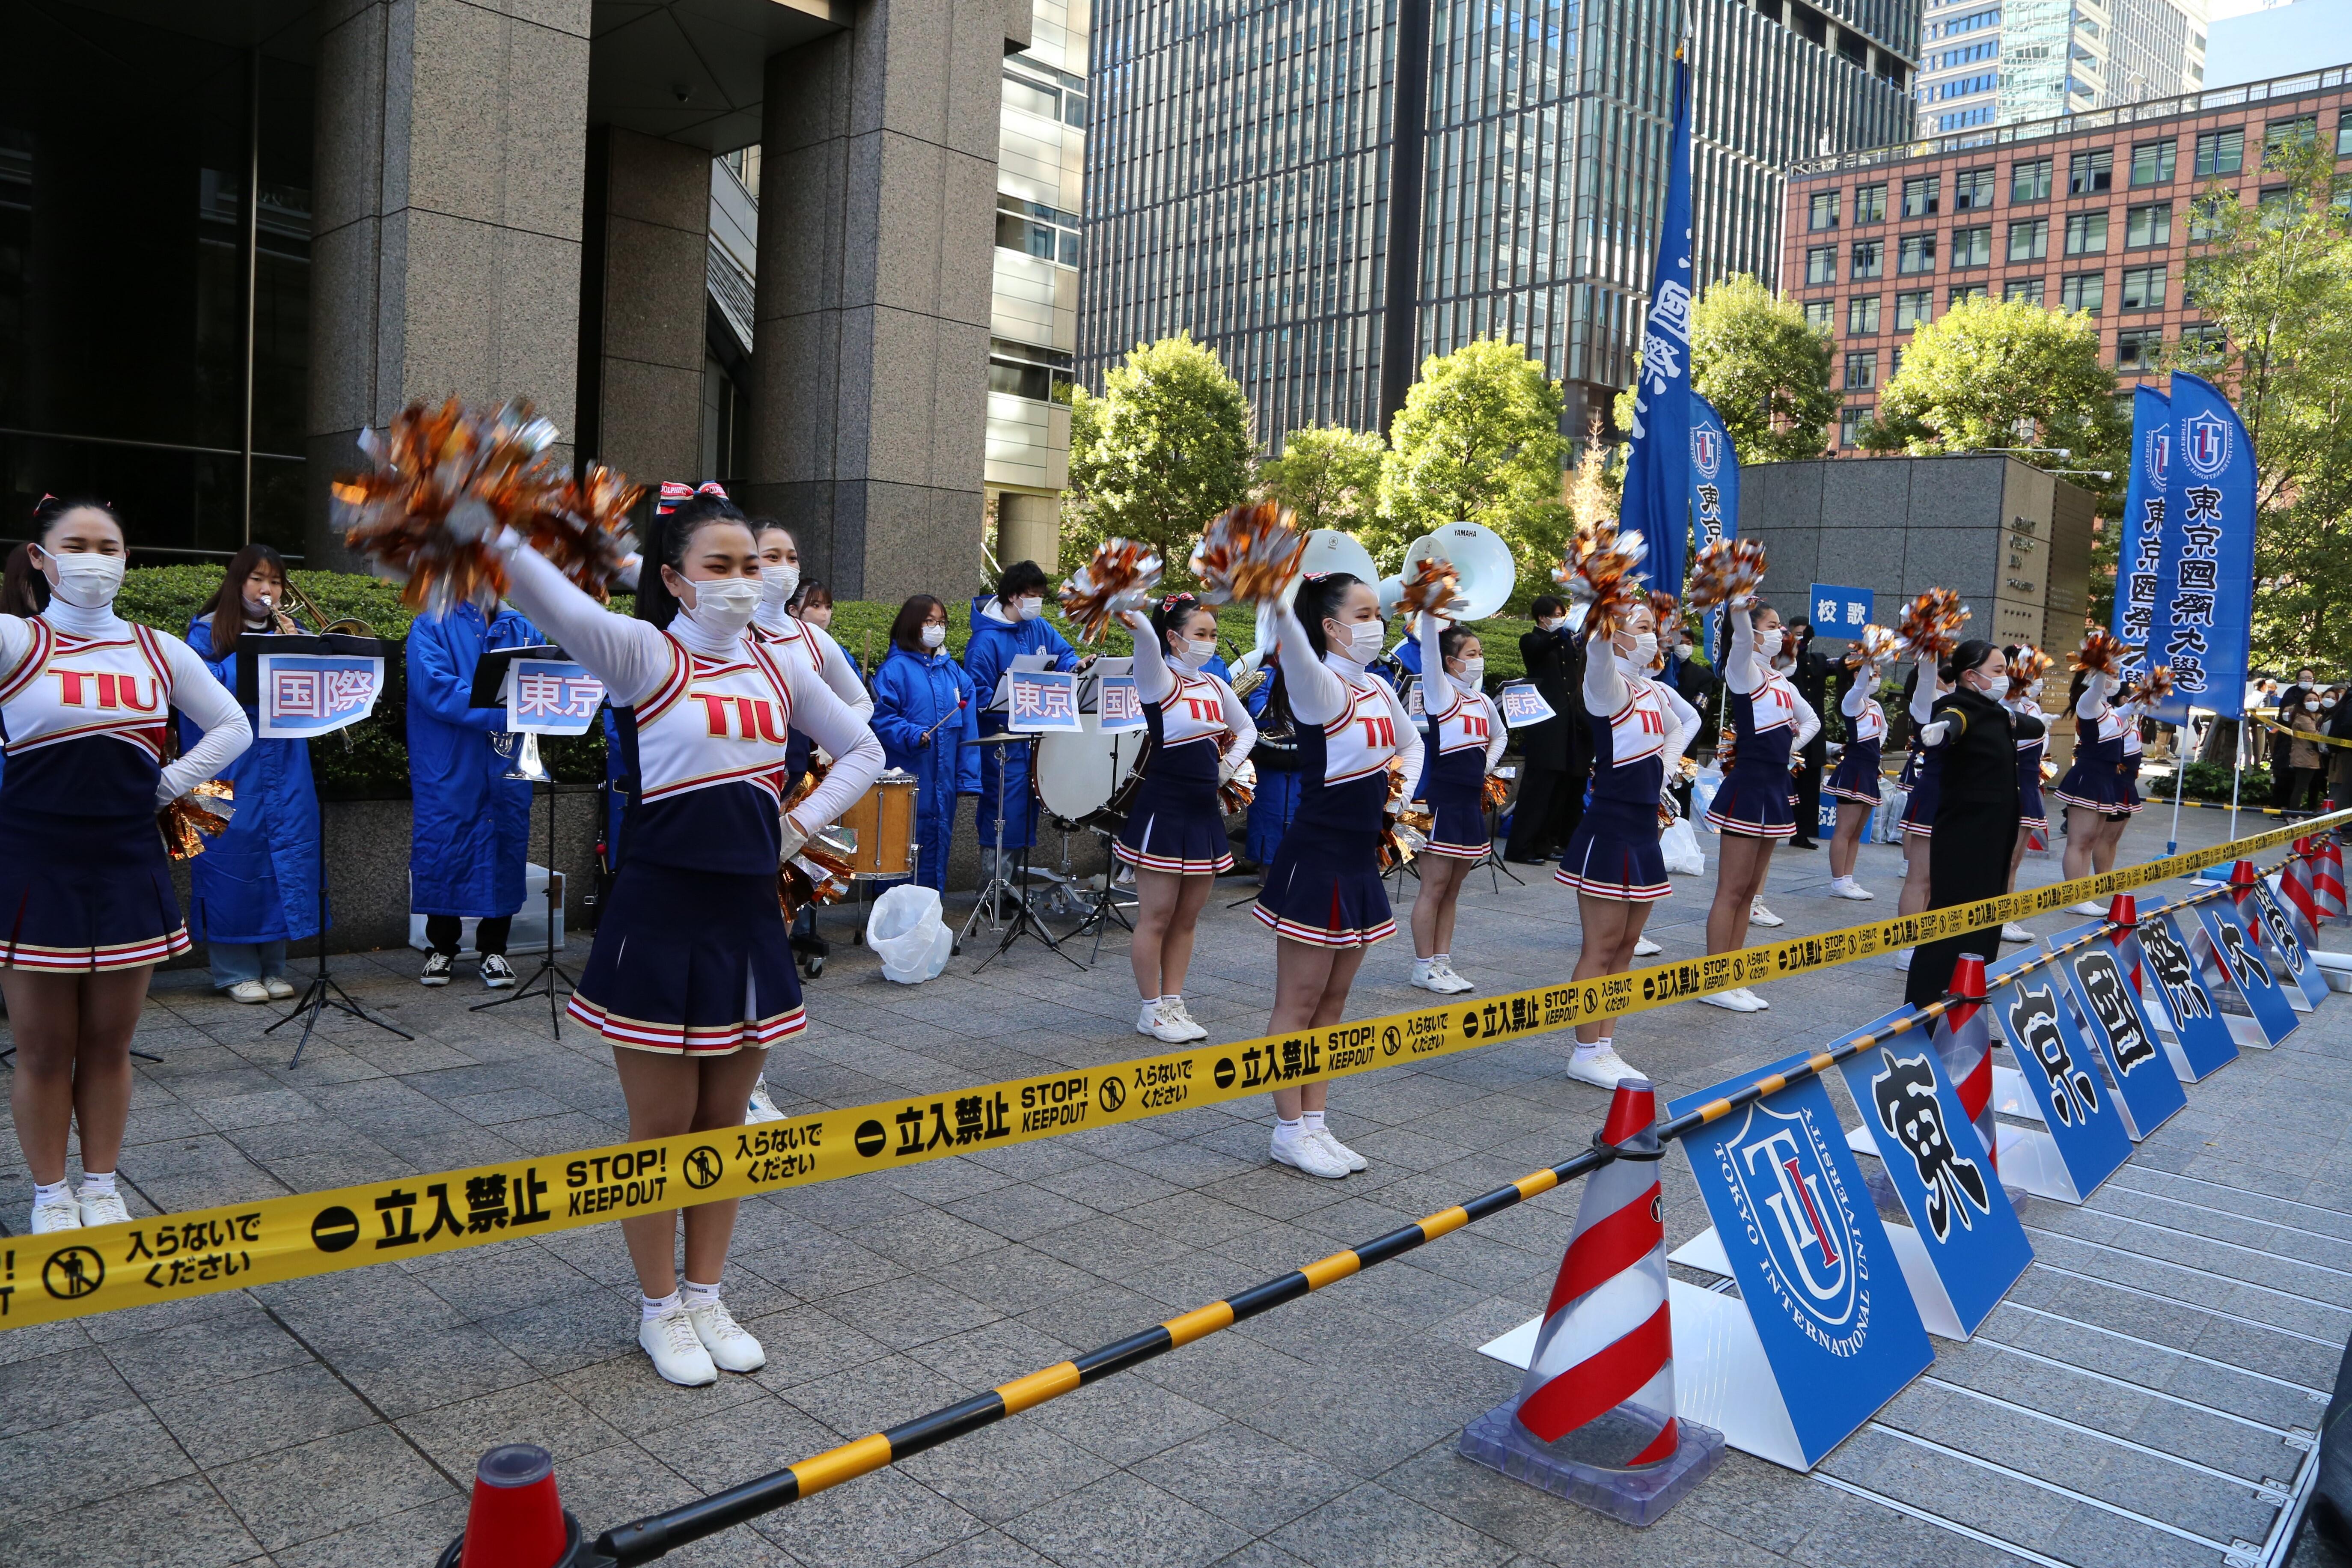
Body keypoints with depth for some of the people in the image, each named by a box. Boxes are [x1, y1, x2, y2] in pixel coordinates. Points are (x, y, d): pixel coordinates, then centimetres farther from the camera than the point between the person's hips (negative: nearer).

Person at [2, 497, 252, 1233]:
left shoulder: (159, 651, 7)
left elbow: (232, 728, 15)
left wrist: (168, 785, 6)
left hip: (128, 862, 3)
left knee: (110, 1043, 12)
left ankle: (101, 1189, 25)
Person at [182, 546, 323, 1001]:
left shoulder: (290, 632, 16)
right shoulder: (208, 632, 5)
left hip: (285, 771, 4)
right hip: (232, 771, -3)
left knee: (285, 858, 2)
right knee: (234, 860, -4)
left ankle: (273, 968, 13)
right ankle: (236, 971, 7)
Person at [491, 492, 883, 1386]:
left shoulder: (779, 666, 7)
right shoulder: (644, 655, -7)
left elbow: (863, 751, 18)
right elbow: (562, 609, -26)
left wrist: (802, 823, 5)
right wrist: (497, 535, -42)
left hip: (748, 917, 5)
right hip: (659, 917, -5)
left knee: (724, 1121, 15)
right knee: (662, 1127, 7)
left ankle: (707, 1297, 31)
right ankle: (660, 1311, 26)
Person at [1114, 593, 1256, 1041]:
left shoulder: (1216, 687, 9)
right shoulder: (1159, 680, -10)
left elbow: (1247, 729, 25)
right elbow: (1148, 640, -33)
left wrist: (1229, 763, 7)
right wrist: (1135, 618, -53)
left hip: (1204, 813, 7)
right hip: (1162, 813, -7)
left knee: (1187, 918, 12)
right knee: (1156, 917, 2)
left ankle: (1173, 1003, 23)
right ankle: (1152, 1011, 14)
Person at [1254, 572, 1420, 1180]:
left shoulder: (1379, 690, 9)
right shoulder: (1321, 688, -14)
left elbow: (1412, 744, 27)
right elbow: (1295, 653, -38)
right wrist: (1280, 607, -57)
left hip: (1361, 862, 8)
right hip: (1315, 861, -8)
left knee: (1334, 1001, 14)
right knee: (1299, 1002, 3)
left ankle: (1313, 1123, 25)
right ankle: (1290, 1130, 15)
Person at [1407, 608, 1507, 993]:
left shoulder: (1484, 701, 12)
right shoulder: (1440, 694, -7)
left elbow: (1499, 737, 30)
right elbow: (1430, 649, -22)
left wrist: (1486, 767, 13)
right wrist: (1430, 612, -32)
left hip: (1471, 801, 7)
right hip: (1441, 799, -7)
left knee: (1453, 888, 11)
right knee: (1434, 886, -2)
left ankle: (1442, 962, 18)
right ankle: (1423, 968, 7)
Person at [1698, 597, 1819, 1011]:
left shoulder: (1782, 682, 14)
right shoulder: (1743, 671, -8)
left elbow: (1811, 720, 29)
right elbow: (1741, 643, -31)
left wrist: (1790, 745, 11)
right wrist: (1740, 616, -52)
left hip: (1775, 788, 8)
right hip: (1748, 786, -8)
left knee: (1749, 891, 11)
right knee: (1732, 890, -4)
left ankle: (1732, 981, 17)